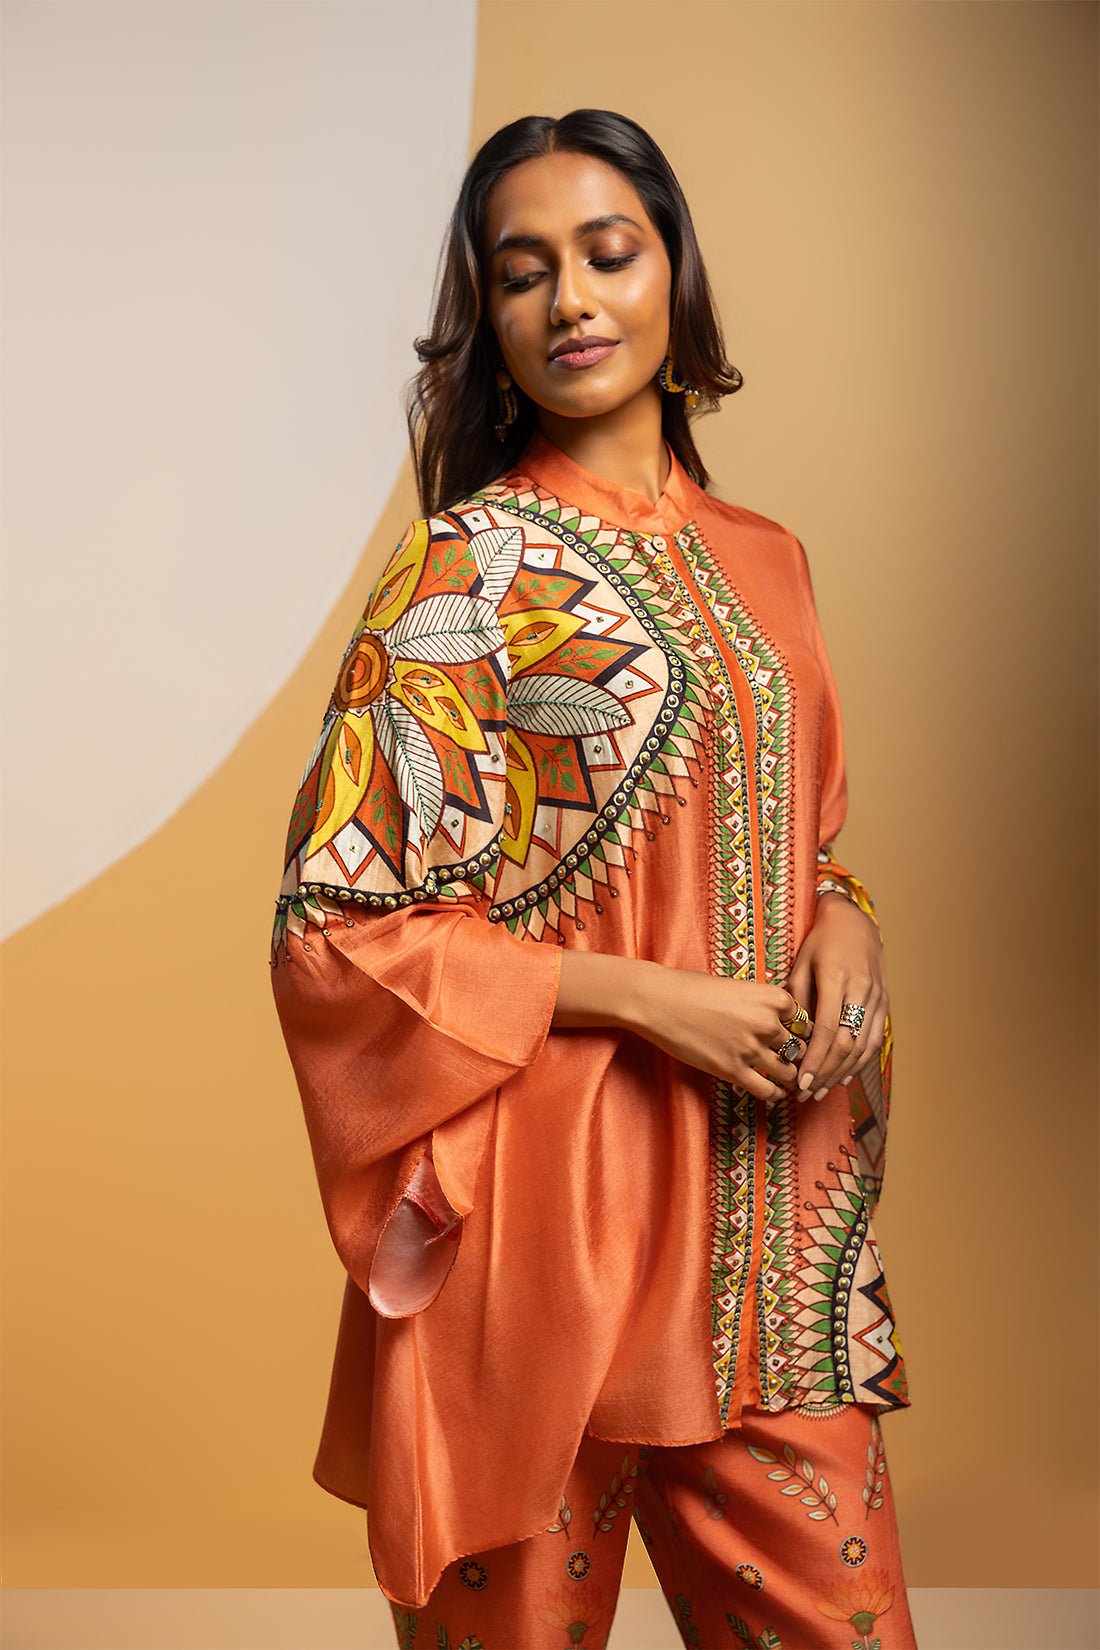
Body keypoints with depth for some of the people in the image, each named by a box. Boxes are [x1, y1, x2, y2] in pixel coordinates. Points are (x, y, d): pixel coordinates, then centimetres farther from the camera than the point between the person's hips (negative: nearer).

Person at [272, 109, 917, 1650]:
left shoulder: (760, 560, 10)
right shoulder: (467, 571, -8)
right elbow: (334, 920, -10)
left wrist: (844, 917, -2)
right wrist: (644, 997, -16)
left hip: (769, 1184, 5)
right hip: (552, 1189, -5)